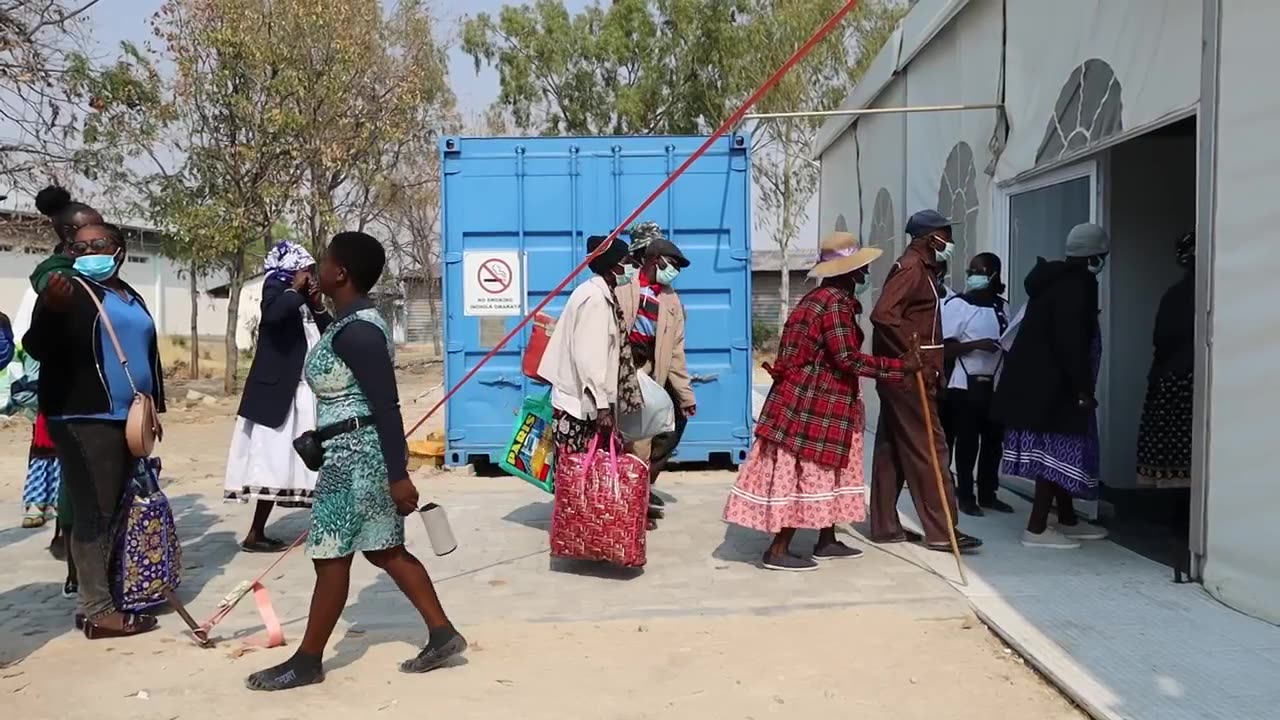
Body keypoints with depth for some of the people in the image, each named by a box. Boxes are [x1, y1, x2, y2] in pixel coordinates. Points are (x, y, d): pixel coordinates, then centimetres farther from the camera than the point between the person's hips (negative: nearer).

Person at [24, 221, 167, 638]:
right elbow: (37, 347, -15)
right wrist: (50, 310, -35)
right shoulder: (69, 290, -4)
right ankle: (97, 611, -1)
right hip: (84, 420, -7)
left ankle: (107, 592, 19)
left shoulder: (131, 298, 16)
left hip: (129, 419, 7)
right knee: (96, 512, -6)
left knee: (118, 511, 10)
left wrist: (154, 409, 20)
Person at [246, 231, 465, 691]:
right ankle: (442, 634, 19)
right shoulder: (355, 321, 12)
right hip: (361, 450, 11)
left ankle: (307, 661, 17)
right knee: (385, 550, 14)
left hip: (357, 452, -11)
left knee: (331, 556, 2)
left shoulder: (355, 330, -20)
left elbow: (387, 406, -23)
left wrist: (398, 475, -23)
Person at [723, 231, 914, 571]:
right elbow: (847, 358, -23)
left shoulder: (823, 296, 14)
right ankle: (778, 550, 1)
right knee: (804, 472, -4)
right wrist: (901, 366, -18)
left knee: (823, 470, 16)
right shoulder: (836, 301, -17)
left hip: (811, 399, 10)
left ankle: (827, 541, 25)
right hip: (811, 403, -10)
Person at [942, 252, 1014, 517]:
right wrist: (976, 344, -24)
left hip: (995, 384, 5)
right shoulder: (956, 304, -6)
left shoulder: (1000, 307, 9)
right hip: (966, 385, -5)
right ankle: (965, 496, 10)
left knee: (993, 439, 9)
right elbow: (945, 348, -12)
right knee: (967, 441, 0)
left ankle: (988, 493, 21)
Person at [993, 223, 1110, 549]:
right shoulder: (1078, 285, -14)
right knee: (1058, 451, -5)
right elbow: (1072, 342, -22)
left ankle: (1068, 520, 27)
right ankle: (1037, 528, -2)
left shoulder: (1055, 279, 15)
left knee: (1056, 450, 16)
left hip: (1039, 380, 10)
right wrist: (1082, 388, -19)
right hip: (1052, 385, -10)